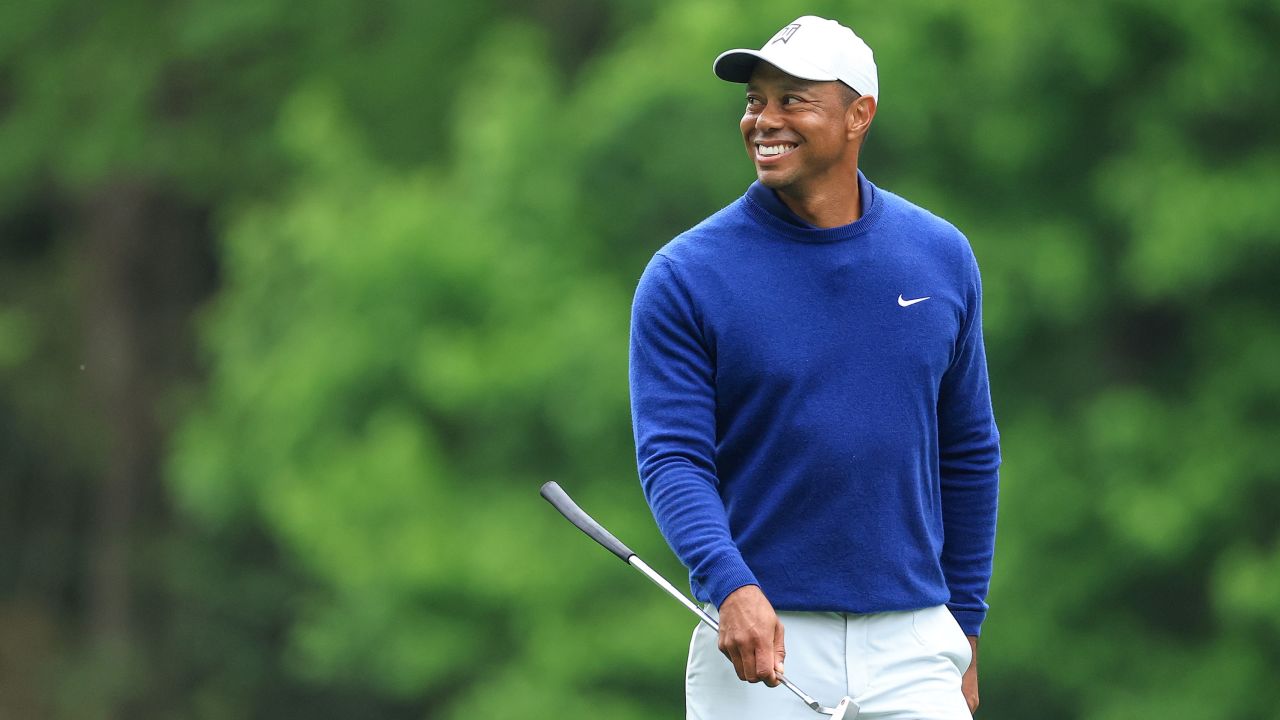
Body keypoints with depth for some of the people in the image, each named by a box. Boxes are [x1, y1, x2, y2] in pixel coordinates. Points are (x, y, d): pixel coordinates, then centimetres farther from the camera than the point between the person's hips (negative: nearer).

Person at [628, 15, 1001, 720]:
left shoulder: (942, 257, 7)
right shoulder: (682, 276, -3)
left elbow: (968, 452, 13)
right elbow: (673, 458, -9)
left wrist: (963, 632, 12)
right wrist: (732, 588, -26)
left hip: (911, 643, 2)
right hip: (761, 641, -2)